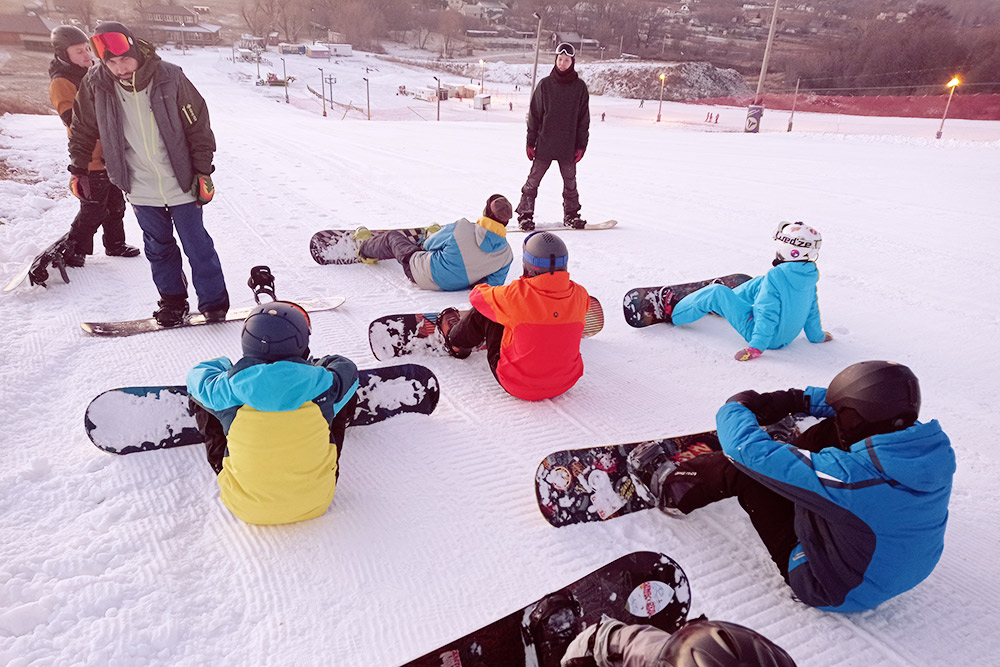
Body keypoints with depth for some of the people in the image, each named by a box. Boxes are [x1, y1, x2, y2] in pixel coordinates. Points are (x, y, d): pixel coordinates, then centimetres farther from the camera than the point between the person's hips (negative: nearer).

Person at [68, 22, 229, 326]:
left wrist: (203, 172, -7)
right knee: (158, 249, 13)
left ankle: (214, 302, 18)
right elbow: (83, 130, 10)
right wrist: (78, 168, 12)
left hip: (181, 183, -2)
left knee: (198, 246, 4)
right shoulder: (95, 85, -5)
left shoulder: (169, 78, -13)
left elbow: (198, 127, -7)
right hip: (141, 189, 3)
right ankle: (173, 301, 28)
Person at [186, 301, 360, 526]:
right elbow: (345, 367, 4)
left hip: (247, 508, 1)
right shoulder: (323, 385, -22)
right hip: (314, 503, 0)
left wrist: (227, 366, 24)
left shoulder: (227, 391, -21)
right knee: (347, 393, 10)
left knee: (200, 398, 11)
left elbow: (196, 374, 5)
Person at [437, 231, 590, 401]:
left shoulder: (516, 295, -26)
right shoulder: (580, 296, -14)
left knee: (483, 313, 11)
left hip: (516, 385, -4)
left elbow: (477, 296, -6)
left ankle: (456, 342, 42)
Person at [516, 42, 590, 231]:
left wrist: (581, 145, 2)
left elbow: (584, 119, 7)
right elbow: (534, 114, 3)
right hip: (545, 143, -1)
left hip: (568, 146, 1)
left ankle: (571, 214, 22)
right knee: (533, 180, 2)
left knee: (570, 182, 8)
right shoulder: (545, 84, 1)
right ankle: (525, 214, 12)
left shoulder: (580, 87, 3)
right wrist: (530, 142, -1)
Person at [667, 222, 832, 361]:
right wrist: (817, 336, 22)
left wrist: (756, 347, -27)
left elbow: (767, 315, -30)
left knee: (715, 294, -2)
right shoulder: (808, 275, -3)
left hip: (764, 335, -8)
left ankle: (675, 312, 17)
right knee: (760, 283, 22)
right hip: (788, 335, 8)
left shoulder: (775, 277, -28)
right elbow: (812, 310, 7)